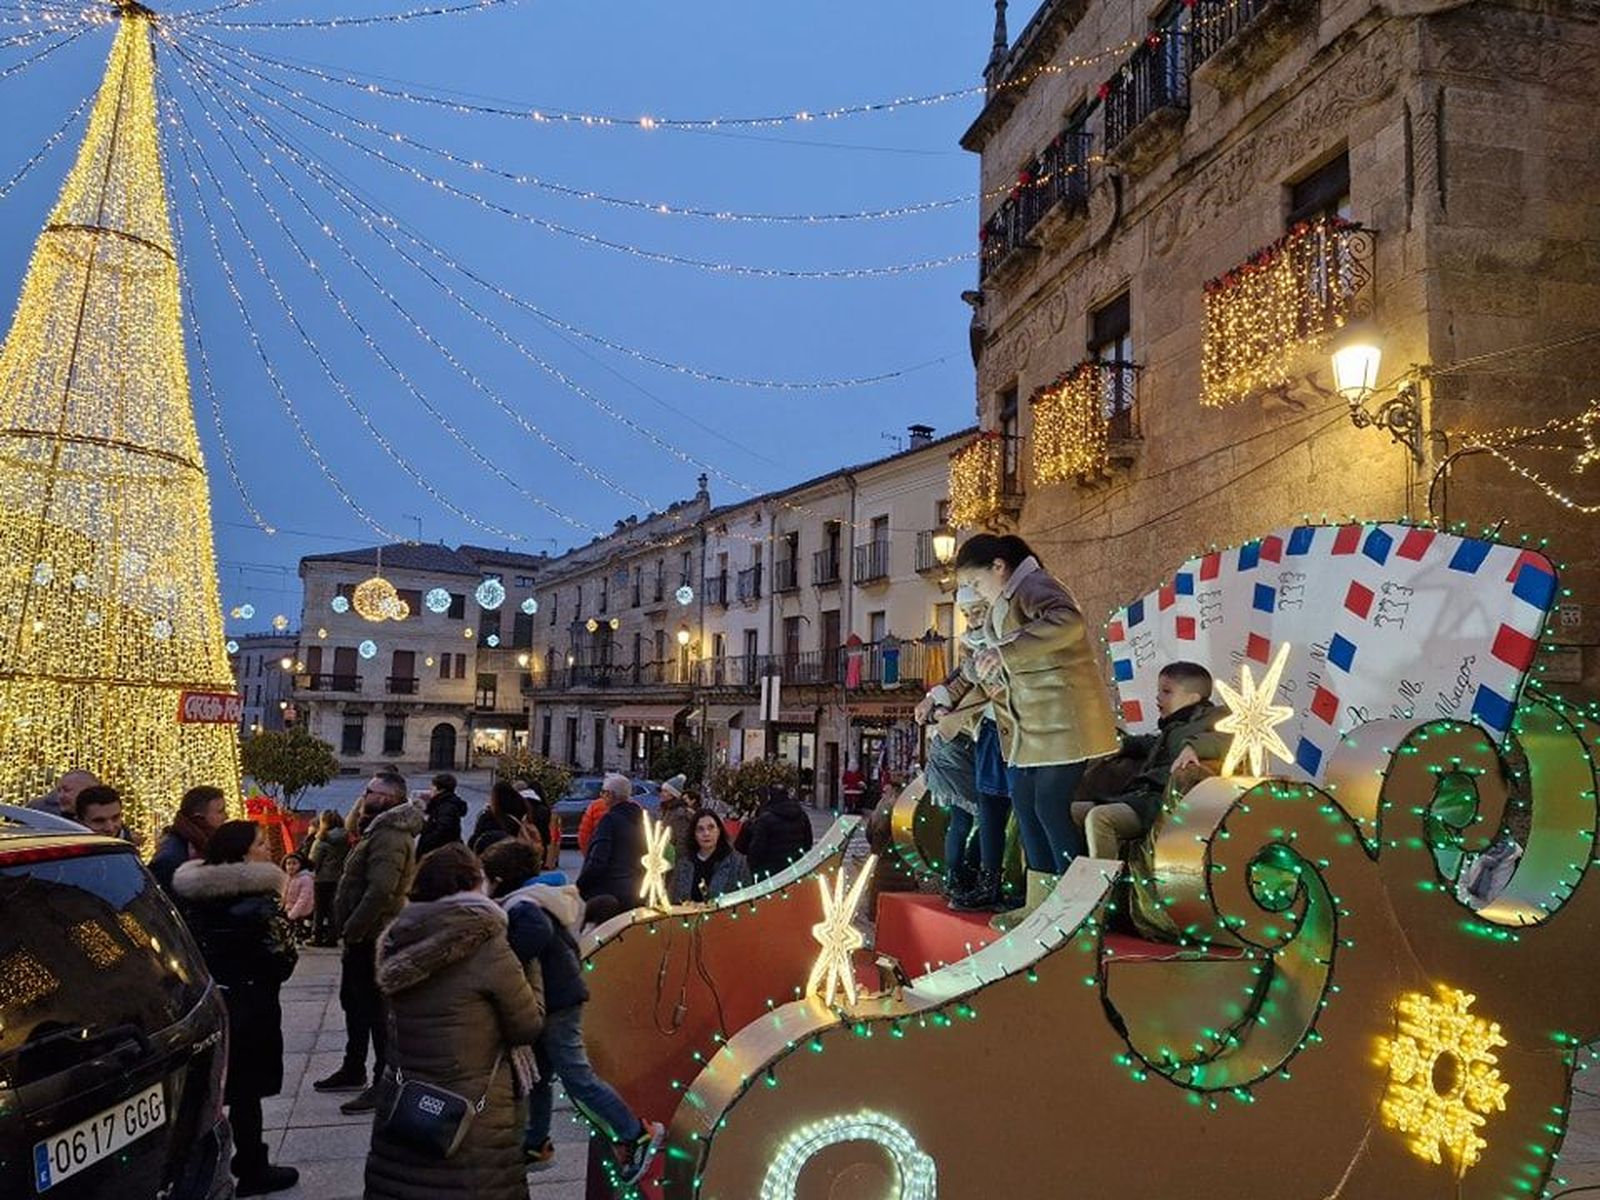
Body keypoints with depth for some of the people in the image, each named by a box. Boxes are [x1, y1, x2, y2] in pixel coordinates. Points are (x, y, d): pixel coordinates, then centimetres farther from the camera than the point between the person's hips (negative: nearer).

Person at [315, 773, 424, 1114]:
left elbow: (380, 890, -32)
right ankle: (353, 1070, 37)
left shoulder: (389, 836, -21)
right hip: (364, 936, 11)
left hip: (372, 938, -11)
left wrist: (352, 929, -24)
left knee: (375, 1009, -2)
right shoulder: (382, 830, 14)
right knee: (355, 1002, 22)